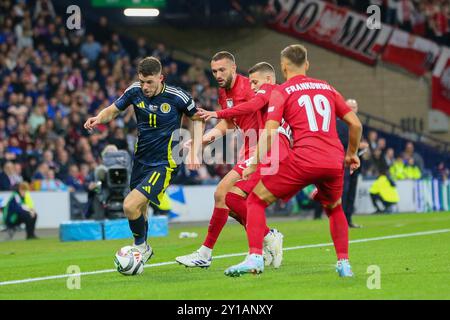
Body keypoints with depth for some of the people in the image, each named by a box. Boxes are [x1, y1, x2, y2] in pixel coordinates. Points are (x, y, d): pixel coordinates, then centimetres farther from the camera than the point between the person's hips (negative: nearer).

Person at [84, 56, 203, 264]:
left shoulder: (177, 97, -15)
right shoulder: (135, 91, -5)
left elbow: (197, 119, 2)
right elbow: (113, 110, 7)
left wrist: (195, 152, -3)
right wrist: (99, 118, -15)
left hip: (163, 163, -5)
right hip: (141, 159, 5)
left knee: (130, 206, -19)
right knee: (140, 210, 18)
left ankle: (141, 245, 7)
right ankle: (143, 250, 44)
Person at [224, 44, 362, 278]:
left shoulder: (282, 92, 7)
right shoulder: (327, 88, 20)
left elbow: (269, 131, -6)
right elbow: (355, 124, 20)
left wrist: (255, 164, -3)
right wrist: (351, 154, 33)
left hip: (303, 160, -4)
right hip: (334, 162, 5)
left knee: (256, 201, 8)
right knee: (335, 208, 32)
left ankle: (255, 258, -9)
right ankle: (344, 264, 21)